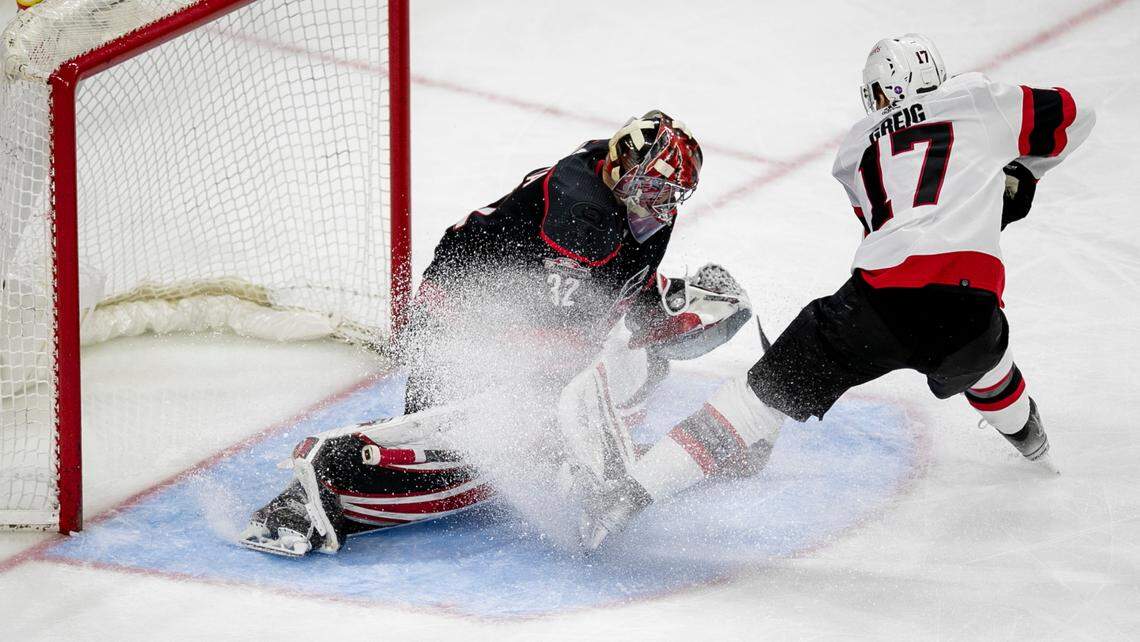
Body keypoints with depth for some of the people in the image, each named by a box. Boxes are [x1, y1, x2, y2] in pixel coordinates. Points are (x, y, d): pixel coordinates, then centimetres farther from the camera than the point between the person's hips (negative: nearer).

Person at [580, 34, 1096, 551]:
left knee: (765, 396, 3)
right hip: (966, 305, 1)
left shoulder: (856, 148, 26)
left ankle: (632, 492, -6)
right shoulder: (978, 100, 20)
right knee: (980, 349, 38)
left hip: (879, 298, -1)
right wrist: (1019, 172, 46)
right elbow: (1072, 116, 30)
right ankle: (1029, 440, 63)